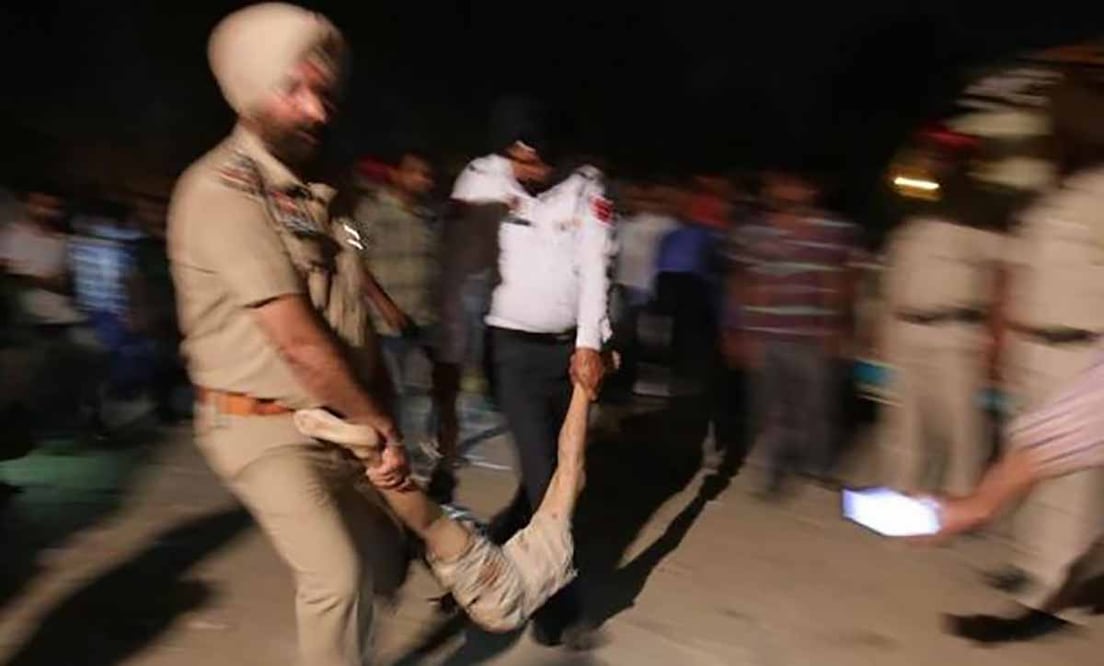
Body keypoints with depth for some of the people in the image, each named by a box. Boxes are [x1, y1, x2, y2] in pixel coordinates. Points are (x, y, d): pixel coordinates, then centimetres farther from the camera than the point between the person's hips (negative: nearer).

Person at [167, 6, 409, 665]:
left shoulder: (326, 189, 7)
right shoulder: (222, 191, -18)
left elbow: (355, 316, 7)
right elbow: (298, 340, -21)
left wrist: (381, 417, 0)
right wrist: (381, 423, -13)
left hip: (340, 420, 7)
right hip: (266, 428, -7)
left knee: (384, 565, 14)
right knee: (337, 575, -17)